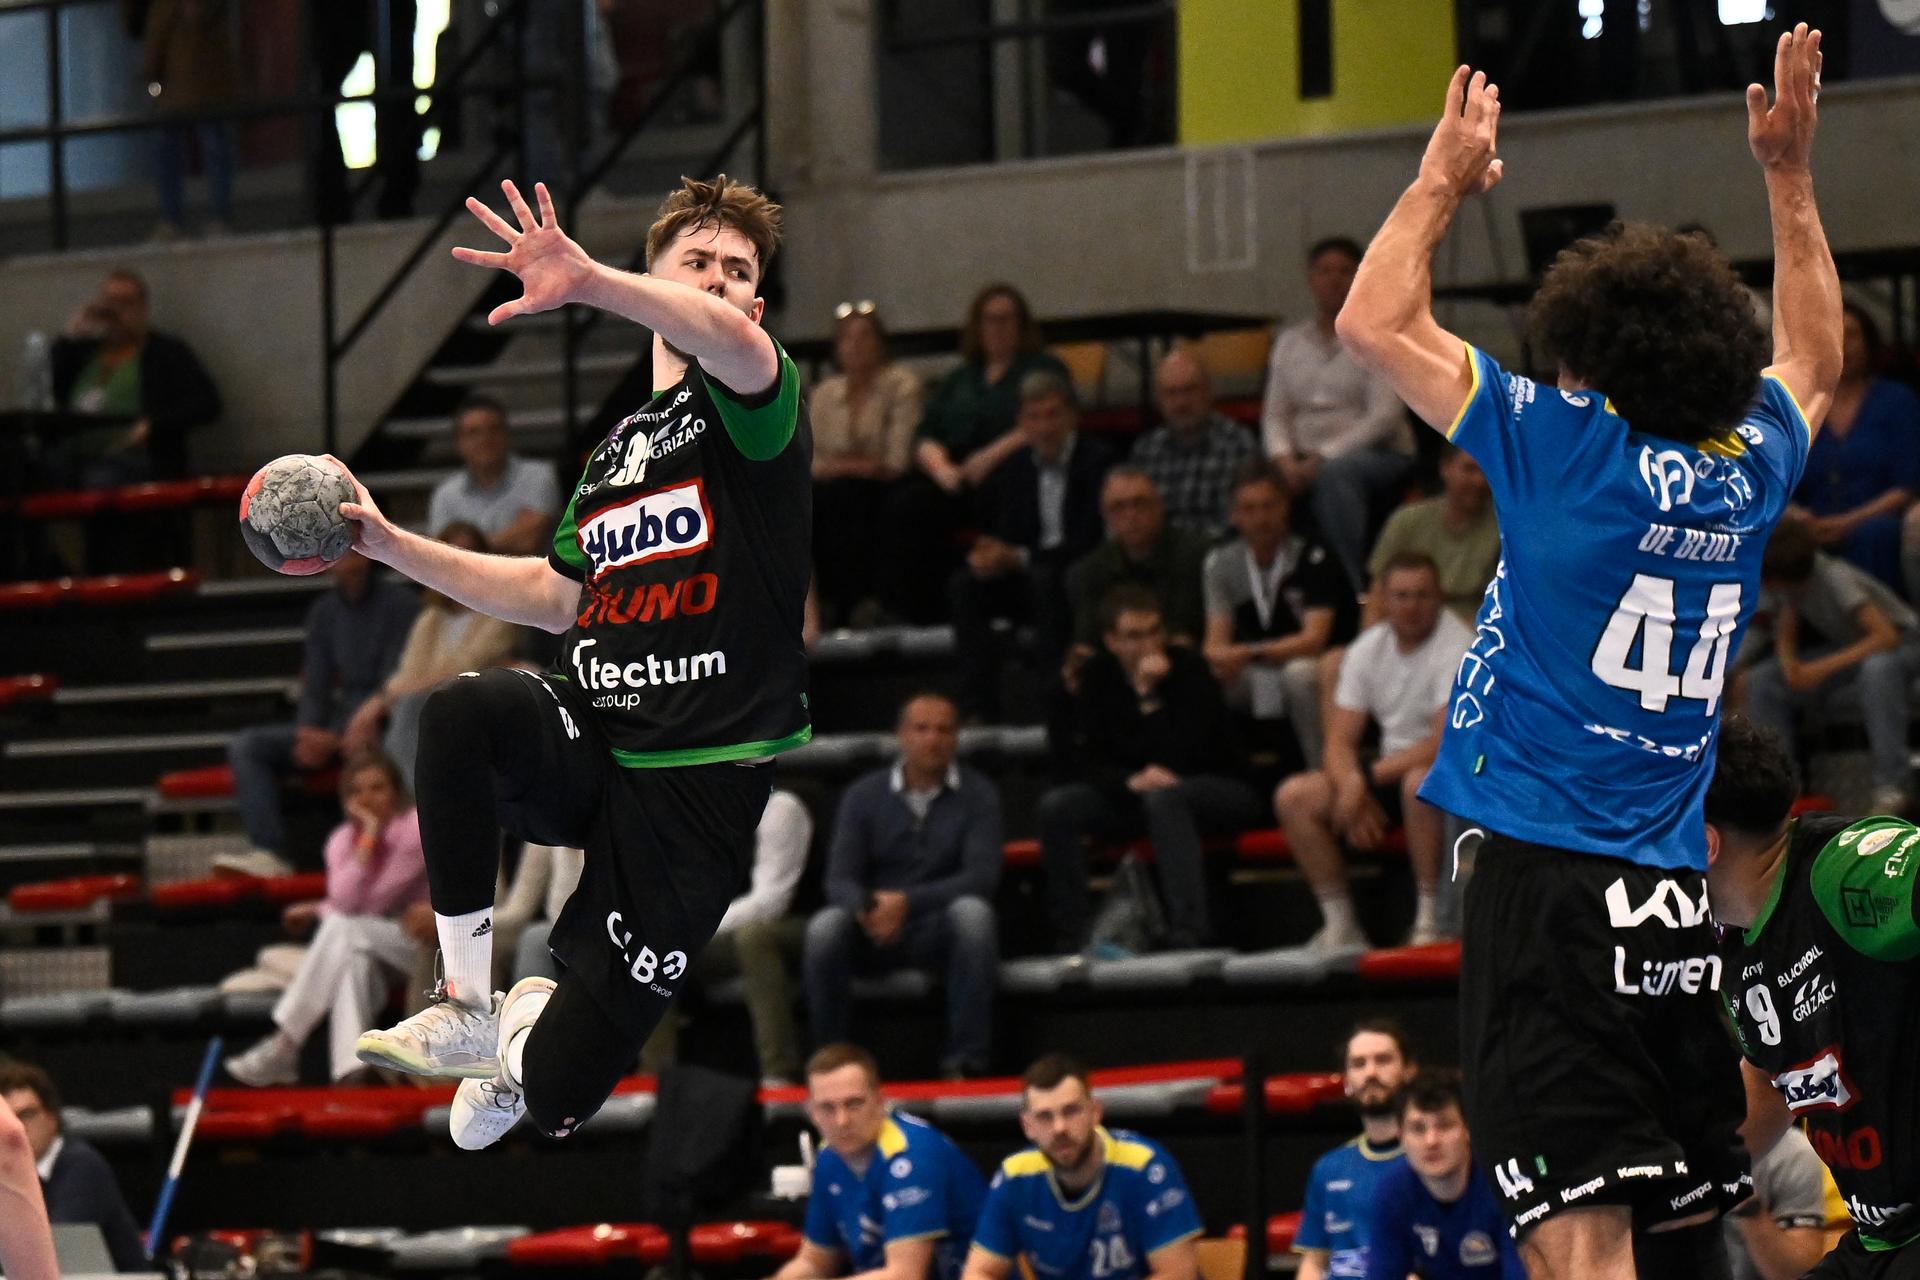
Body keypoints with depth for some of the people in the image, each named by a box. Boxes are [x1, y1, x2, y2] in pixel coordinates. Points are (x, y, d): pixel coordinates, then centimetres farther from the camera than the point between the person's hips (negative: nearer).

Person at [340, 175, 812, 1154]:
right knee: (463, 710, -33)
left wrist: (586, 283, -45)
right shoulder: (616, 450, 20)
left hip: (702, 779, -5)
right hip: (590, 742, 5)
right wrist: (392, 544, 23)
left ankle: (530, 1041, 35)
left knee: (558, 1091, -6)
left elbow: (733, 337, -28)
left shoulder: (747, 406, -3)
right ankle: (470, 1010, -17)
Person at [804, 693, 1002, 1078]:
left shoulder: (977, 794, 1)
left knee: (972, 912, -35)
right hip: (874, 932, 1)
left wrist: (906, 902, -25)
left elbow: (981, 876, -12)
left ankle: (966, 1061, -31)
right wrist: (866, 909, -28)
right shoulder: (863, 795, 6)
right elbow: (840, 879, -2)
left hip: (941, 929, -1)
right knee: (824, 927, -30)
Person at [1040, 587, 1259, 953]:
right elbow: (1082, 760, -3)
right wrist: (1130, 781, -21)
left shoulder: (1189, 669, -13)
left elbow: (1182, 760, -21)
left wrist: (1150, 697, -26)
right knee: (1056, 806, -18)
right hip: (1131, 797, 5)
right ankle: (1072, 939, -21)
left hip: (1220, 790, -5)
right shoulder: (1097, 676, 1)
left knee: (1163, 797, -39)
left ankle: (1189, 933, -45)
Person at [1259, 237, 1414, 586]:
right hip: (1309, 460, 4)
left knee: (1335, 473, -39)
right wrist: (1285, 461, -11)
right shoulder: (1290, 341, 15)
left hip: (1378, 455, -4)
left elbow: (1384, 416, -10)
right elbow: (1275, 414, 11)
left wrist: (1322, 460, -19)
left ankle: (1351, 592, -37)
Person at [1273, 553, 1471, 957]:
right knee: (1293, 797, -10)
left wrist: (1369, 776, -22)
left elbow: (1448, 742, -25)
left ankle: (1429, 919, -29)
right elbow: (1340, 741, 3)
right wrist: (1352, 789, -20)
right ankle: (1340, 926, -9)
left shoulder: (1457, 647, -16)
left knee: (1420, 782, -41)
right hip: (1390, 766, 7)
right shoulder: (1367, 650, 4)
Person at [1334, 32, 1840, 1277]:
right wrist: (1791, 174, 37)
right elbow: (1814, 357, 33)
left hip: (1551, 881, -6)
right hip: (1676, 899, 6)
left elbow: (1375, 322, 2)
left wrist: (1444, 182, 16)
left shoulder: (1568, 443, -5)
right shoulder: (1749, 470, 10)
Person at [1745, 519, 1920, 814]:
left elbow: (1886, 636, -38)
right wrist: (1789, 665, -24)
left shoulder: (1834, 578, -31)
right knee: (1761, 681, -12)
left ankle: (1893, 787, -35)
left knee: (1877, 668, -42)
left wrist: (1823, 668, -40)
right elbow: (1786, 633, 0)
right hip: (1848, 651, 7)